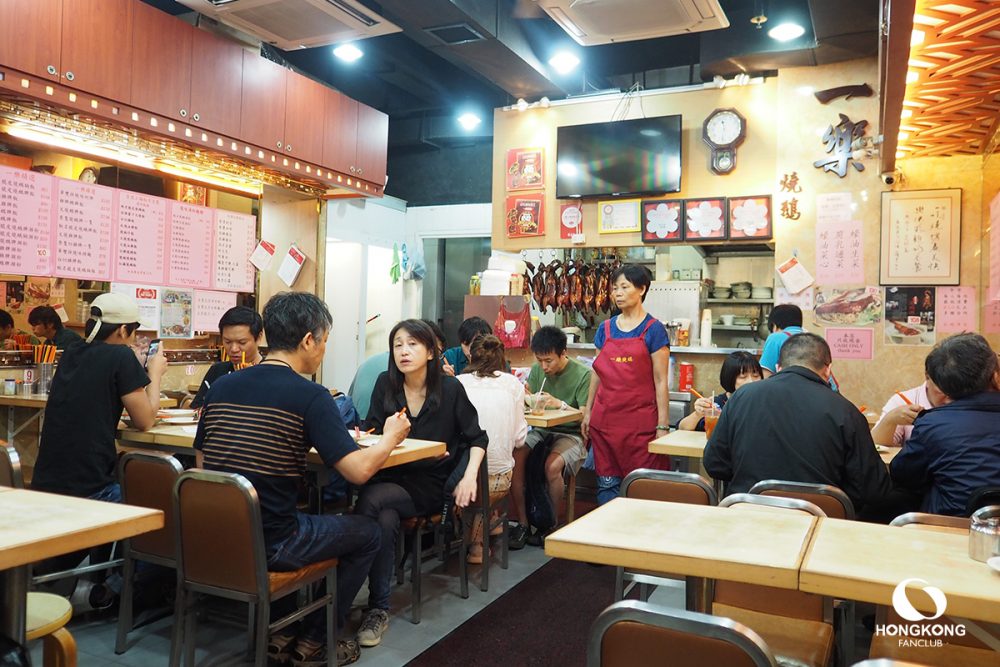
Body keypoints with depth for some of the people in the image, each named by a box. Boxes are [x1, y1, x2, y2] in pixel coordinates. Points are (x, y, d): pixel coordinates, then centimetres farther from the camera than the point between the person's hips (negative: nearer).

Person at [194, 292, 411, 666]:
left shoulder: (220, 387, 4)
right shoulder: (310, 396, -15)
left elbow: (203, 462, 13)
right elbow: (358, 470, -19)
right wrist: (390, 438, 1)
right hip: (267, 546, -7)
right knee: (367, 532, 16)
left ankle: (283, 631, 31)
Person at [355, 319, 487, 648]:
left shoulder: (450, 388, -3)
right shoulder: (385, 384, 4)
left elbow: (477, 438, 4)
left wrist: (469, 476, -12)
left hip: (431, 486, -2)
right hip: (392, 479, 3)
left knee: (369, 500, -30)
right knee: (385, 520, -31)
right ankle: (379, 609, -17)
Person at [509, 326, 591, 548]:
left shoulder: (583, 375, -9)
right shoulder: (537, 370, 8)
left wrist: (560, 404, -25)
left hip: (571, 435, -5)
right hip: (541, 431, 5)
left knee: (552, 466, -34)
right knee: (514, 457, -25)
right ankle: (522, 523, -12)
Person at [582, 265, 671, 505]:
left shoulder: (654, 329, -3)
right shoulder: (605, 328, 10)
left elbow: (660, 381, -5)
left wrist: (662, 425, -8)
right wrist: (588, 412, 14)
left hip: (640, 421, -4)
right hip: (605, 419, 5)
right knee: (607, 484, 9)